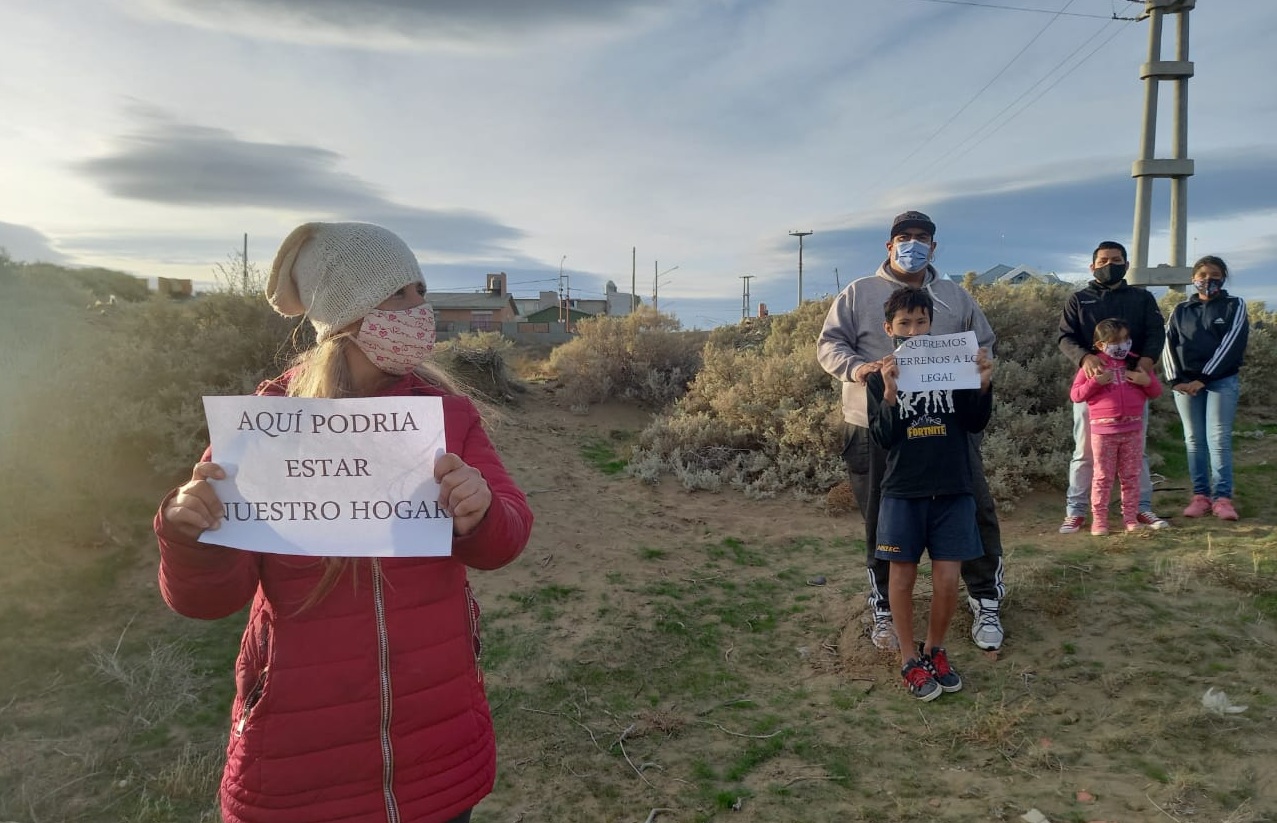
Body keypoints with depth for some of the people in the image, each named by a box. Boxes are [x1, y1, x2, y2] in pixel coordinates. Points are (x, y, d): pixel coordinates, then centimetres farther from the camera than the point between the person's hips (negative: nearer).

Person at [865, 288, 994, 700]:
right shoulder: (881, 377, 0)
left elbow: (976, 424, 2)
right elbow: (882, 438, -8)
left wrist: (983, 386, -14)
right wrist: (889, 394, -23)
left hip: (953, 489, 1)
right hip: (903, 491, -1)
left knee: (947, 579, 2)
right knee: (903, 577, 5)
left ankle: (934, 649, 25)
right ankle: (910, 660, 21)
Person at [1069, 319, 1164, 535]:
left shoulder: (1136, 362, 8)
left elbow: (1156, 392, 12)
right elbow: (1075, 395, -4)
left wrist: (1147, 381, -10)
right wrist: (1095, 382, -19)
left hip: (1133, 428, 3)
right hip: (1103, 430, -3)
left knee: (1131, 476, 9)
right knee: (1103, 477, 2)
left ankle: (1130, 517, 17)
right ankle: (1099, 519, 6)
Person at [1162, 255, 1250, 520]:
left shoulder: (1234, 306, 5)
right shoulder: (1180, 311, 14)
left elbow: (1232, 344, -7)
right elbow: (1169, 345, 8)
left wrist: (1204, 378, -14)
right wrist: (1175, 380, -7)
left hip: (1222, 381, -3)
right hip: (1185, 382, 3)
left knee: (1218, 438, -9)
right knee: (1194, 439, 3)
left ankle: (1222, 497, -7)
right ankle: (1200, 495, 7)